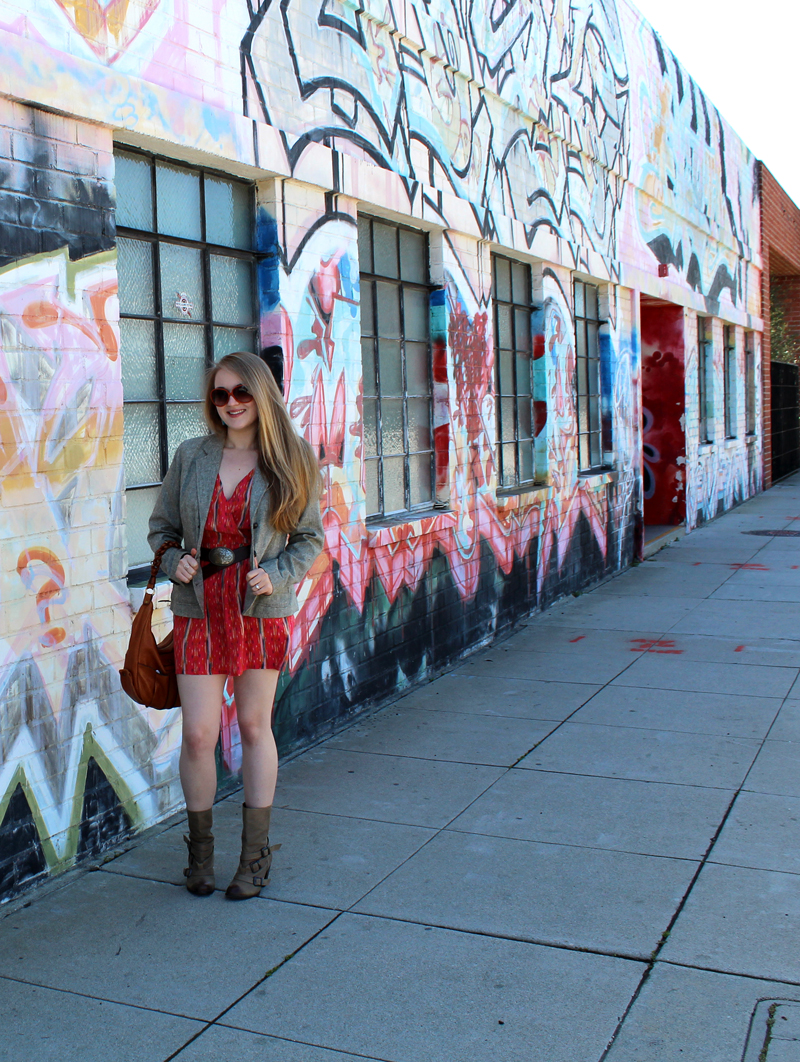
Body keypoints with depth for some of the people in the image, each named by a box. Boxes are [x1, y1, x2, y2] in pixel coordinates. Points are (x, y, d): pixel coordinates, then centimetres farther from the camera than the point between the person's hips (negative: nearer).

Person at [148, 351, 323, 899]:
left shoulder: (288, 463, -1)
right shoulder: (191, 457, 2)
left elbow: (309, 537, 4)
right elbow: (162, 528, 11)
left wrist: (276, 576, -13)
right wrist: (174, 561, -9)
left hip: (263, 611, -1)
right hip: (199, 609, 1)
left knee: (255, 728, 9)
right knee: (198, 733, -1)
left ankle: (256, 854, 24)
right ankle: (201, 850, 22)